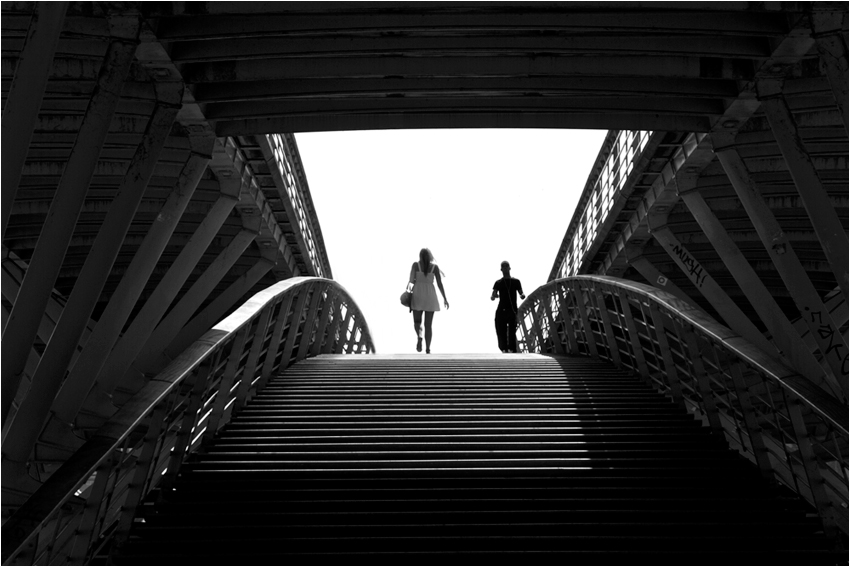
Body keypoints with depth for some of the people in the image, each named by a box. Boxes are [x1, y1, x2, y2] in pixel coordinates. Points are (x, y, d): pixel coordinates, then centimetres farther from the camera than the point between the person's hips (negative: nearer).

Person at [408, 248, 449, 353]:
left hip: (418, 296, -1)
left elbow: (411, 280, -9)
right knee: (428, 325, 7)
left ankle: (419, 337, -20)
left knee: (417, 321, 12)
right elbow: (440, 283, -2)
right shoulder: (435, 267, 3)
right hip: (430, 296, 1)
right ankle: (428, 349, 0)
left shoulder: (415, 264, 1)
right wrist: (445, 298, 2)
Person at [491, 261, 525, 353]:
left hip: (512, 311, -1)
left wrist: (522, 295, -17)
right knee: (501, 332, -6)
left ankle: (512, 350, -18)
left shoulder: (516, 281, 13)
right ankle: (504, 349, 0)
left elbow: (521, 293, 8)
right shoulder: (498, 283, 14)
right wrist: (494, 296, -20)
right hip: (501, 311, 1)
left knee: (512, 332, -14)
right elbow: (492, 297, 4)